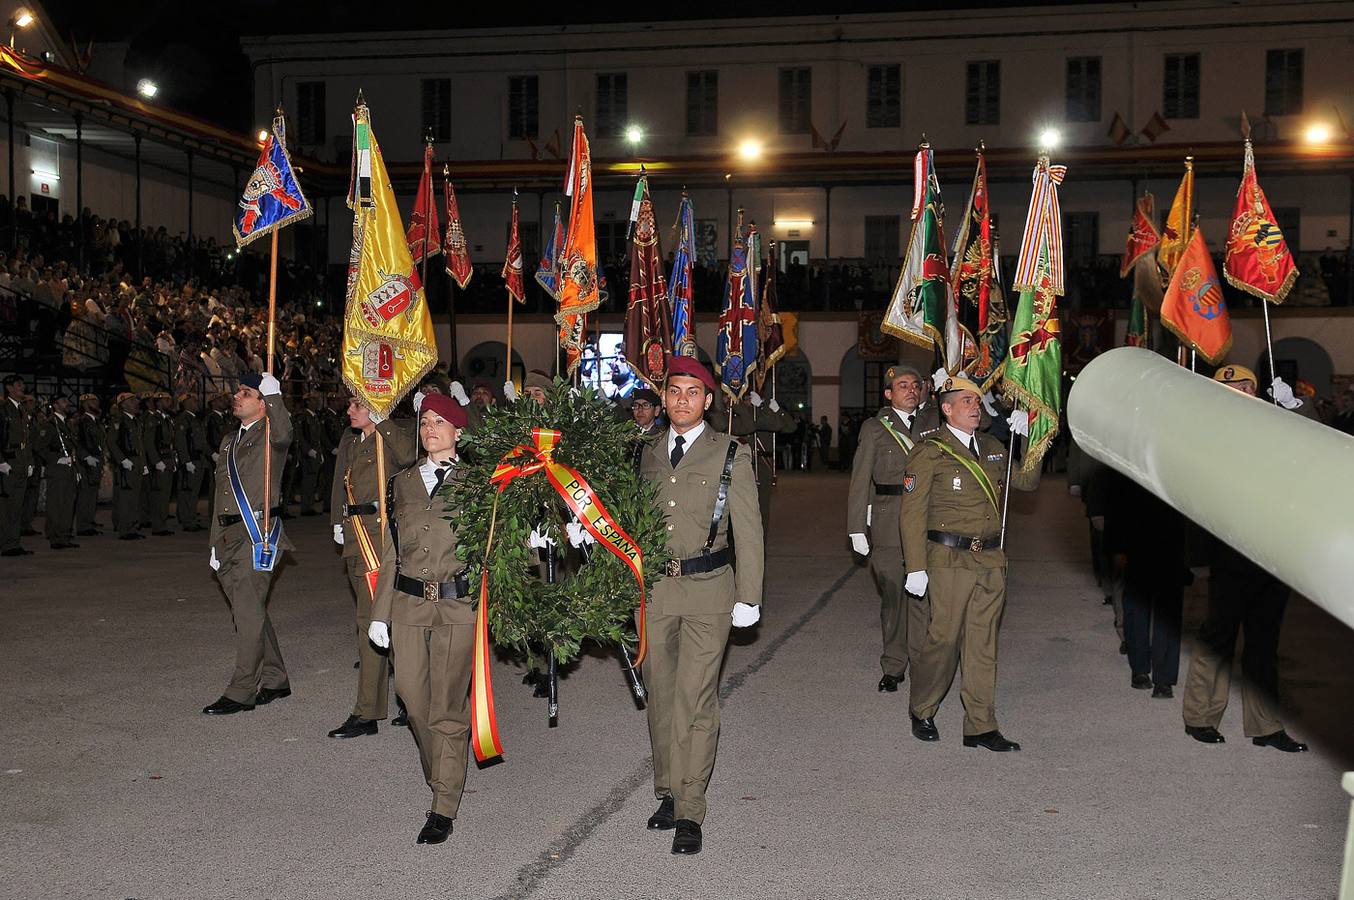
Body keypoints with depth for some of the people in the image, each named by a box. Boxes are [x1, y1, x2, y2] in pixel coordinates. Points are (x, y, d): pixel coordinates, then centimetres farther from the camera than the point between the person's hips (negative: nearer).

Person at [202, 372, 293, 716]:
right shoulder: (230, 441, 20)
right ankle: (275, 681, 24)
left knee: (248, 611, -8)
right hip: (230, 533, 8)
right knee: (250, 610, 13)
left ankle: (241, 692, -3)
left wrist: (273, 394, -31)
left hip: (257, 533, -8)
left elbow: (283, 433, -32)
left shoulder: (269, 434, -4)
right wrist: (216, 542, 20)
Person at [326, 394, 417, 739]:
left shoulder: (393, 436, -7)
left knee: (371, 615, -11)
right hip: (355, 532, 9)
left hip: (381, 531, -9)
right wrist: (338, 521, 23)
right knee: (367, 606, 20)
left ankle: (367, 713, -11)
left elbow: (407, 456, -30)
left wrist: (381, 421, -25)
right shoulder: (349, 439, 18)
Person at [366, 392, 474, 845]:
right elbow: (391, 554, 15)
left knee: (448, 706, -3)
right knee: (414, 697, 6)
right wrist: (380, 613, 11)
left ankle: (443, 808, 5)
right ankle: (440, 772, 33)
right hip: (408, 604, 4)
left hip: (457, 604, -4)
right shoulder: (402, 482, 13)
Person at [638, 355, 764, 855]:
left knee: (695, 698, -7)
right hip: (653, 589, 4)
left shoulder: (731, 455, 0)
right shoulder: (648, 455, 11)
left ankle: (689, 812, -1)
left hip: (707, 589, -4)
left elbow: (748, 530, 0)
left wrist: (748, 598, -3)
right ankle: (667, 792, 24)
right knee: (661, 696, 10)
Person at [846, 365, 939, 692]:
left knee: (923, 592, -5)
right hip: (888, 521, -1)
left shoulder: (931, 421, 12)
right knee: (891, 594, 5)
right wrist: (857, 529, -3)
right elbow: (860, 481, 3)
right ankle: (893, 665, 15)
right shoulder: (875, 428, 5)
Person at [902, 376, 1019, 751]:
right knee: (944, 637, -3)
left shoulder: (994, 449, 15)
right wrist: (916, 568, -10)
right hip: (950, 560, -5)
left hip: (991, 561, 6)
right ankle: (921, 712, 19)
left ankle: (981, 727, 13)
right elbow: (913, 512, -7)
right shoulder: (929, 452, -4)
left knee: (983, 642, 7)